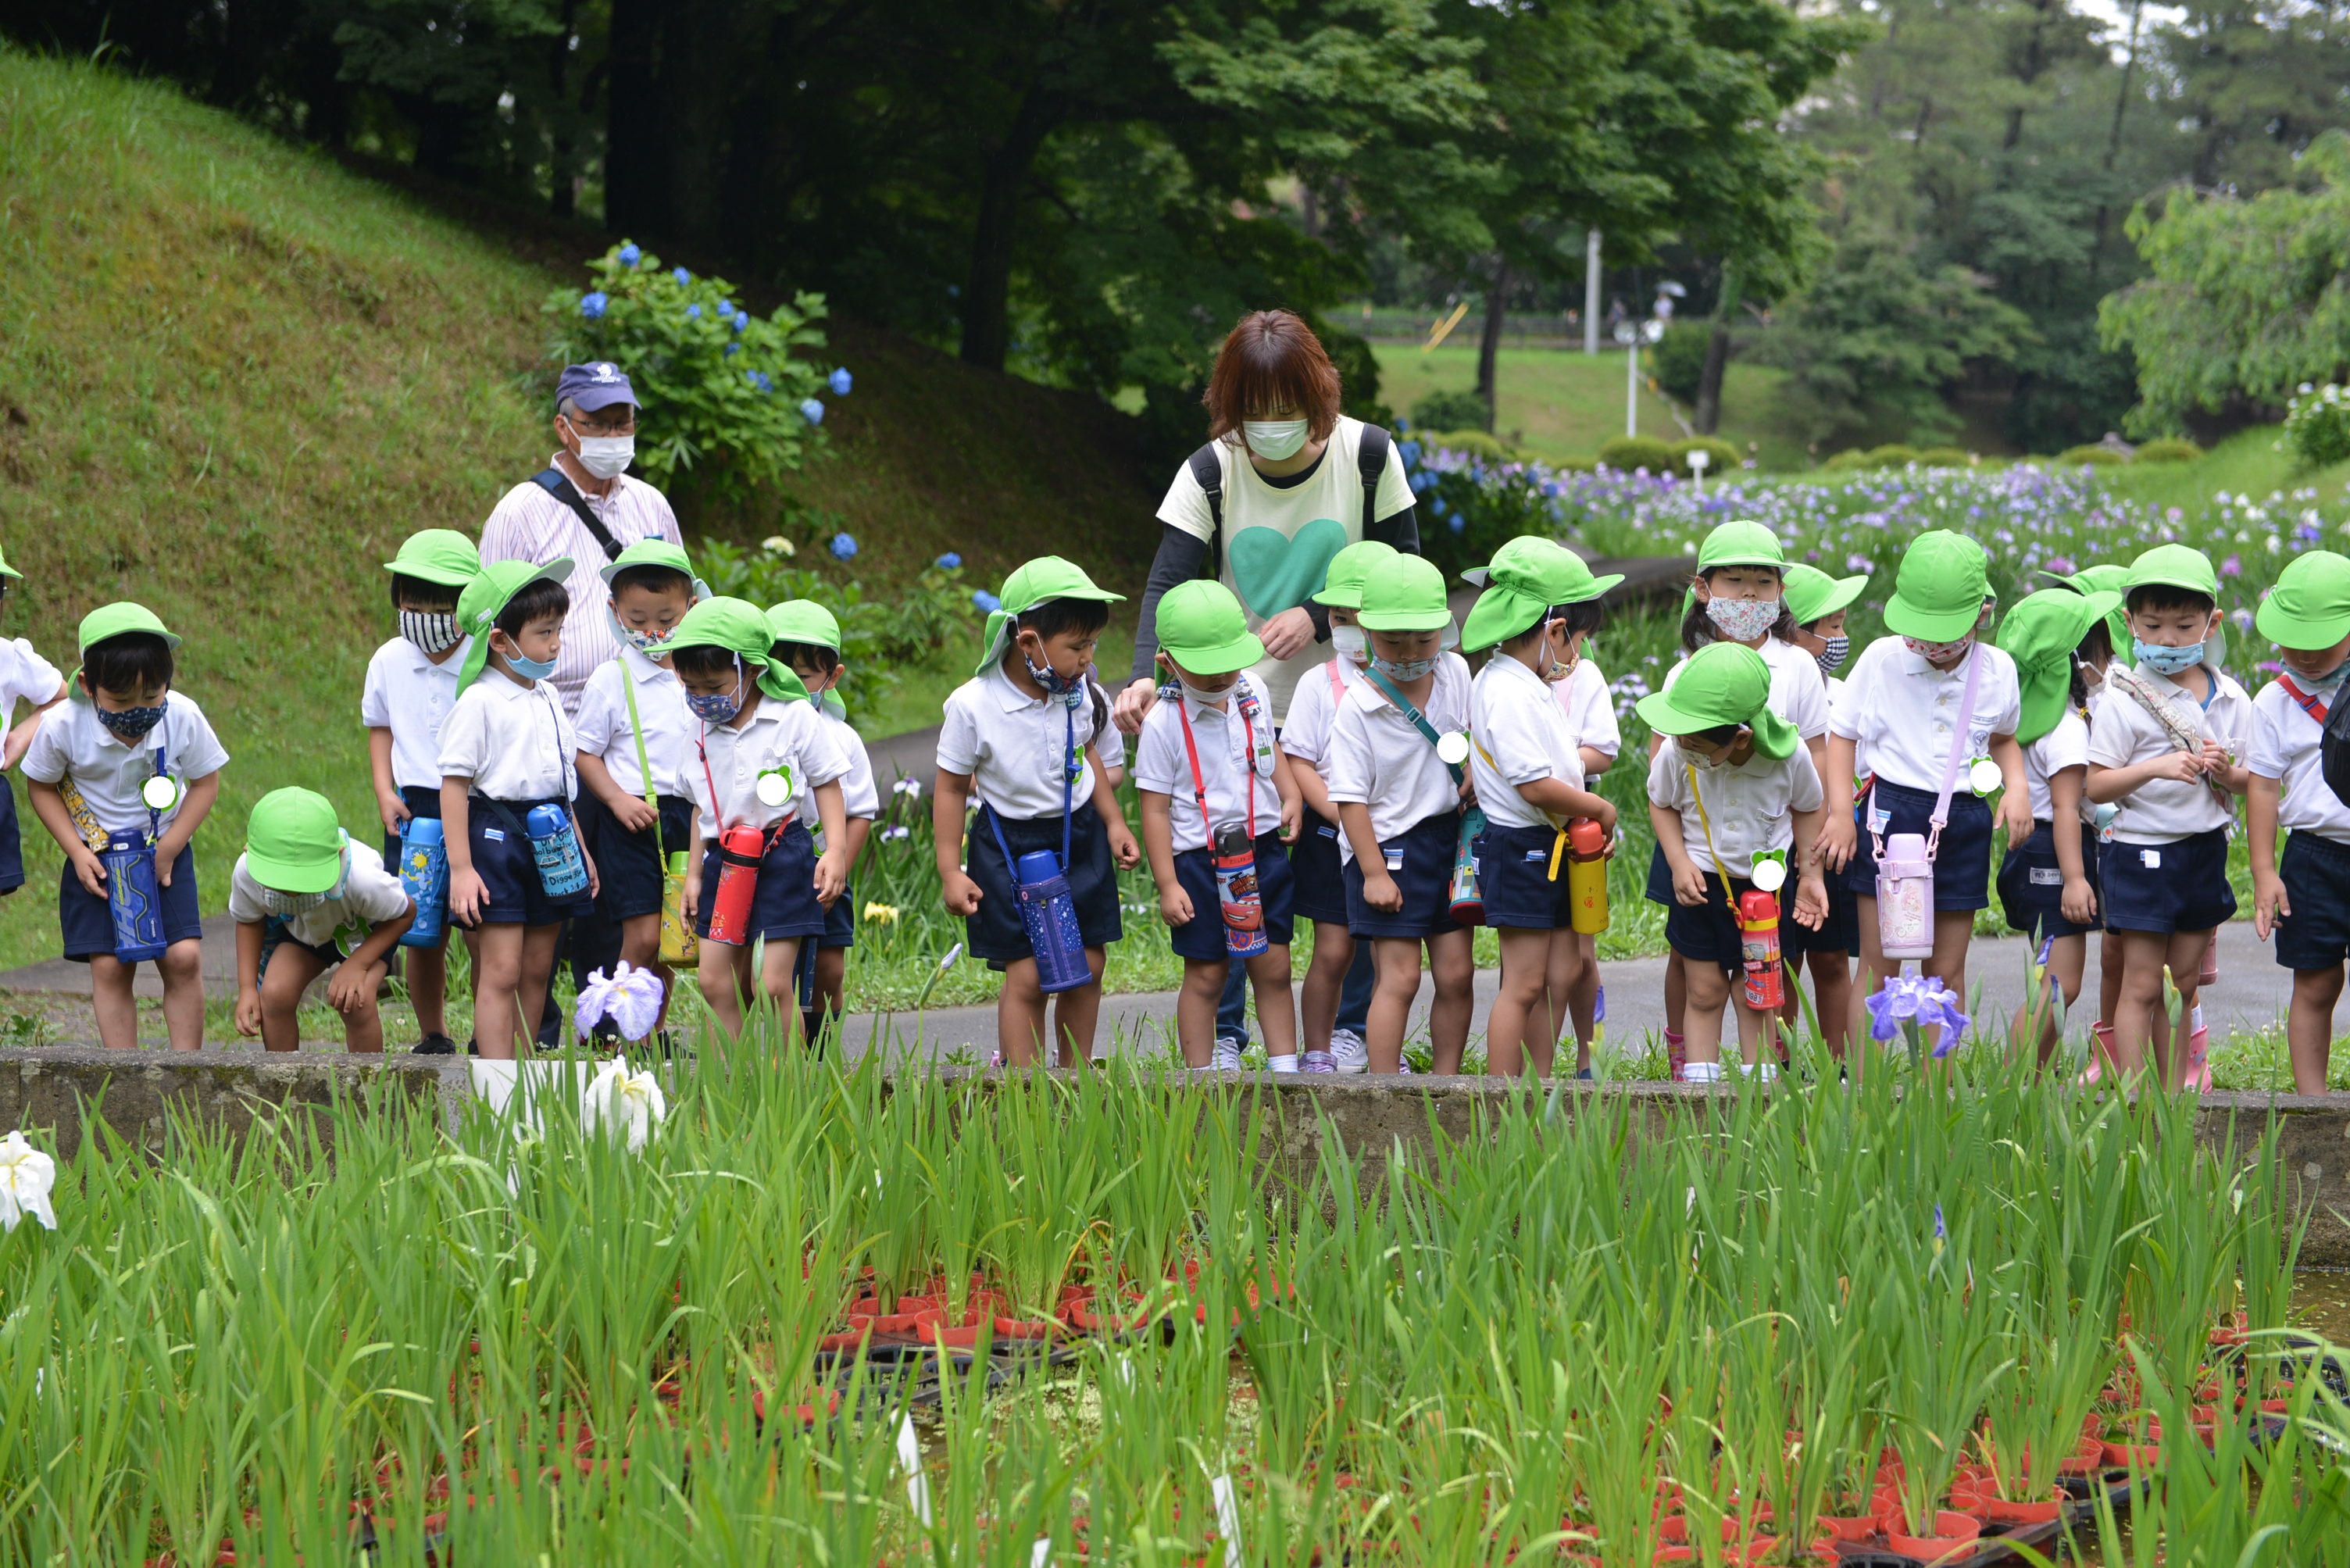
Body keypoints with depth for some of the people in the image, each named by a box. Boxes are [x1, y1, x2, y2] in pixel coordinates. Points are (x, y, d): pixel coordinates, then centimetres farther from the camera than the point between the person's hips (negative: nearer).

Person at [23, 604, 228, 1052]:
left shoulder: (183, 718, -20)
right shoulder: (62, 726, -22)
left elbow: (205, 783, -4)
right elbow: (42, 787, -4)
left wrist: (167, 851, -12)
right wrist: (78, 854, -12)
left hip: (165, 853, 1)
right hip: (97, 859, -1)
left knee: (183, 957, -10)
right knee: (110, 966, -7)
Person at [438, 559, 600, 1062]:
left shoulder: (548, 699, 12)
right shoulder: (479, 702, -11)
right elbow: (454, 784, -13)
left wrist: (580, 848, 23)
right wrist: (460, 867, -18)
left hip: (552, 843, 7)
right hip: (497, 836, -7)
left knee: (537, 971, 10)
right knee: (500, 972, -9)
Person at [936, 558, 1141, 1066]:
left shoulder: (1080, 693, -7)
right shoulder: (974, 706, -20)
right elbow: (951, 787, -9)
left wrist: (1113, 822, 12)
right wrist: (951, 872, -9)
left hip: (1080, 836, 4)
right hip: (1011, 846, -4)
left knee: (1088, 966, 6)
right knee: (1027, 976, -8)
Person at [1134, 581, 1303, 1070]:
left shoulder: (1252, 693, 2)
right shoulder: (1163, 724, -14)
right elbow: (1155, 810, -12)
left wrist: (1291, 796, 4)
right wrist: (1167, 885, -13)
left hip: (1263, 848, 5)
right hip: (1199, 861, -5)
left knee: (1273, 968, 9)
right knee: (1205, 975, 3)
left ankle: (1285, 1066, 18)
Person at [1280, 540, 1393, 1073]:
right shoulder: (1319, 686, -3)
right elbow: (1298, 762, -5)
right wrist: (1337, 811, -18)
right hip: (1333, 836, -2)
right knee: (1333, 949, -1)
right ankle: (1317, 1054, 10)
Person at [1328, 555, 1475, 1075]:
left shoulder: (1455, 674, 0)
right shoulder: (1358, 707, -15)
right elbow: (1350, 798, -14)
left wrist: (1474, 777, -1)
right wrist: (1374, 872, -16)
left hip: (1448, 839, 5)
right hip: (1389, 848, -5)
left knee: (1456, 973, 7)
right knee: (1399, 977, -7)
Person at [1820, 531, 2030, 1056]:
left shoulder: (1997, 672, 2)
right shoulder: (1881, 660, -4)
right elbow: (1841, 733, 4)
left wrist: (2017, 788, 1)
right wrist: (1840, 811, -6)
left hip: (1962, 826, 2)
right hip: (1891, 814, -2)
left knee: (1947, 973, 7)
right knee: (1879, 969, -2)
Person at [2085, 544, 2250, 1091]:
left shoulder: (2230, 700, 4)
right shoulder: (2124, 700, -10)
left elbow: (2251, 780, 12)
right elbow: (2095, 785, -13)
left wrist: (2228, 774, -12)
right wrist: (2156, 768, -27)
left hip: (2205, 853, 5)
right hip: (2142, 854, -5)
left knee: (2184, 983, 12)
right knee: (2142, 986, -3)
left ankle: (2175, 1093, 19)